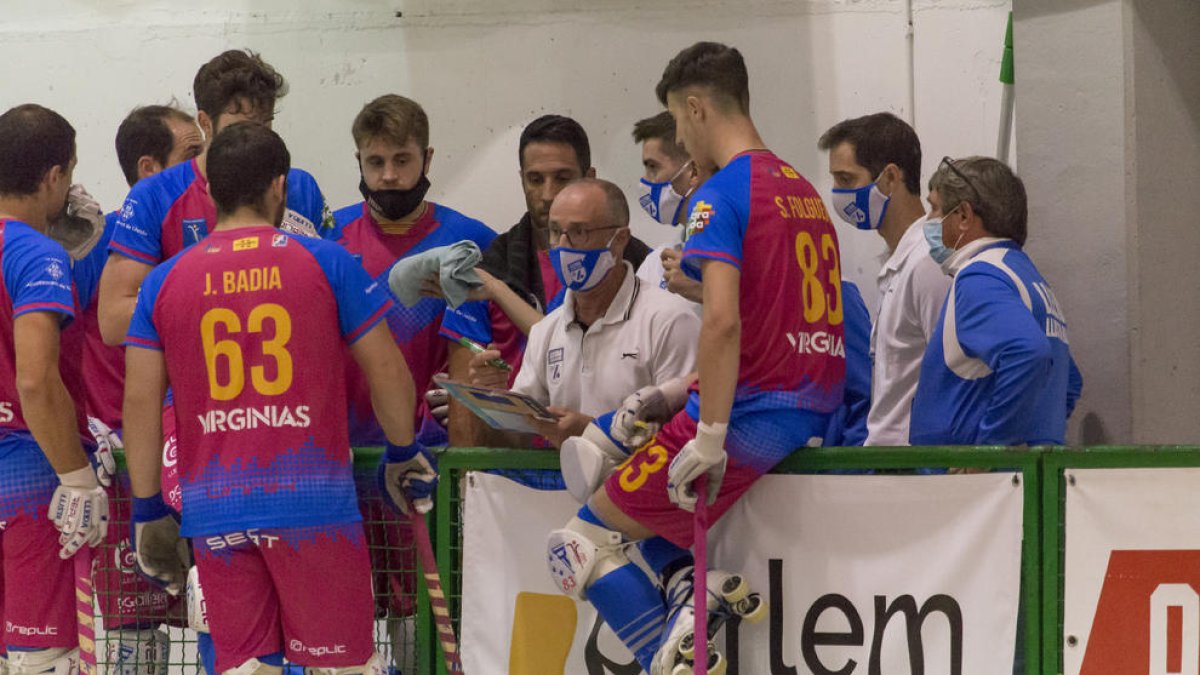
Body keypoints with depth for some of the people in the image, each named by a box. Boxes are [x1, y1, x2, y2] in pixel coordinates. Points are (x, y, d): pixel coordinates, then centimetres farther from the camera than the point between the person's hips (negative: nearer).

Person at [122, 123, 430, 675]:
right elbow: (387, 372, 4)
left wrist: (148, 510, 12)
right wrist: (402, 453, 21)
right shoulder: (325, 263, 1)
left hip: (213, 509, 3)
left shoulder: (164, 281, 7)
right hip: (312, 501, -2)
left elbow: (140, 403, 4)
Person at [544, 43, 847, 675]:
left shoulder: (722, 195, -11)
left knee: (580, 544, 3)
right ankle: (690, 582, 4)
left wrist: (710, 437, -21)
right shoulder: (804, 190, 15)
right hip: (813, 414, 9)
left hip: (752, 412, -9)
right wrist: (675, 395, 26)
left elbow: (723, 321, -23)